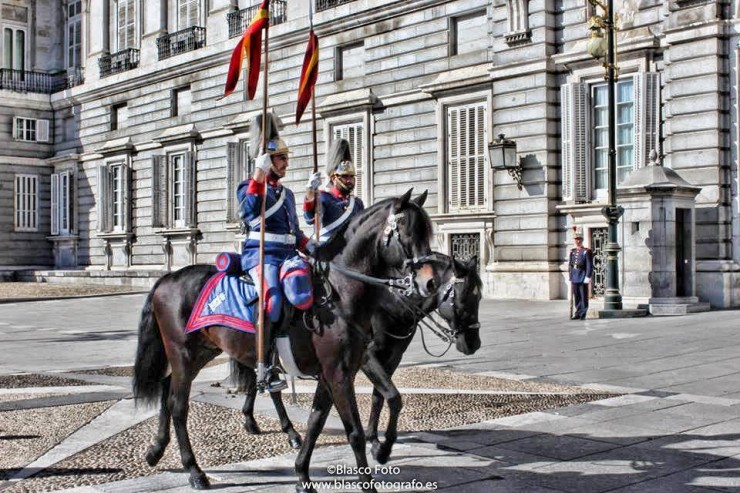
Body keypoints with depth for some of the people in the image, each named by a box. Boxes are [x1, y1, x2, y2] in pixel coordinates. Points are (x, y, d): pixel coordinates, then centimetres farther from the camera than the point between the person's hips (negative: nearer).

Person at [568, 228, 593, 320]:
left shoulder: (587, 251, -5)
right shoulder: (572, 251, 13)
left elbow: (590, 265, -9)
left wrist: (588, 277, -15)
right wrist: (570, 276, 13)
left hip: (583, 277, -6)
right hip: (574, 278, 6)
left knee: (583, 297, 0)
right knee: (576, 297, 10)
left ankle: (583, 315, 5)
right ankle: (578, 313, 17)